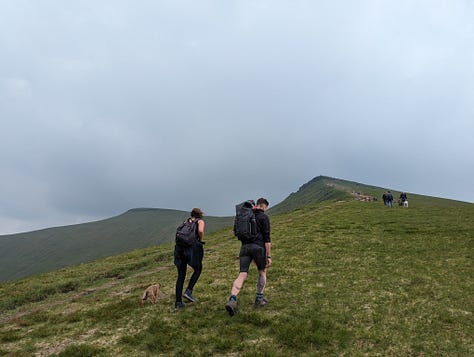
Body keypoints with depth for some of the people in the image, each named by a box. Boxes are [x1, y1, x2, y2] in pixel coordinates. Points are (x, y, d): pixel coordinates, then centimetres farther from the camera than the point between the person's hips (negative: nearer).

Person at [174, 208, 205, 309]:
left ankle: (178, 302, 10)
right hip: (192, 247, -5)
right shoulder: (200, 221, 11)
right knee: (198, 269, 18)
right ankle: (188, 291, 2)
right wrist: (200, 240, 7)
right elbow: (200, 231, -10)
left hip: (180, 247, 5)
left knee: (181, 275, 12)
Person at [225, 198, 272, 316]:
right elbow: (267, 238, -6)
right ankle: (259, 299, 21)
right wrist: (269, 256, -6)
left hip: (245, 247, 4)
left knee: (242, 275, -3)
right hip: (258, 247, -4)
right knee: (262, 272, 19)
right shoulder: (264, 217, 0)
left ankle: (232, 300, -22)